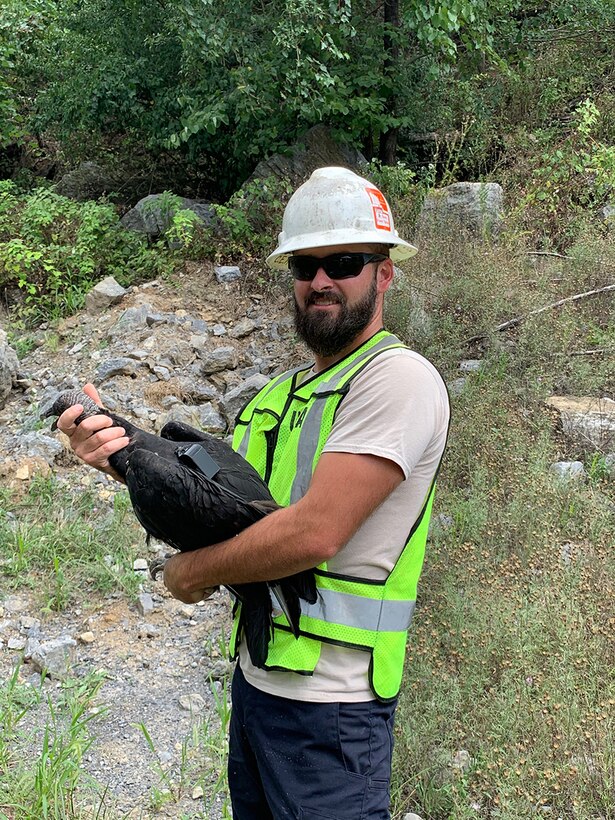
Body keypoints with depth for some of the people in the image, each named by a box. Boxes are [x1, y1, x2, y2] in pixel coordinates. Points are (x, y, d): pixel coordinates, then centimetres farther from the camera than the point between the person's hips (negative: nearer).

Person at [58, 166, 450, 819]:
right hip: (254, 678, 8)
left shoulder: (400, 377, -17)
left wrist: (195, 571, -9)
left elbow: (313, 532, -25)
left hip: (328, 702, -8)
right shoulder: (278, 396, 11)